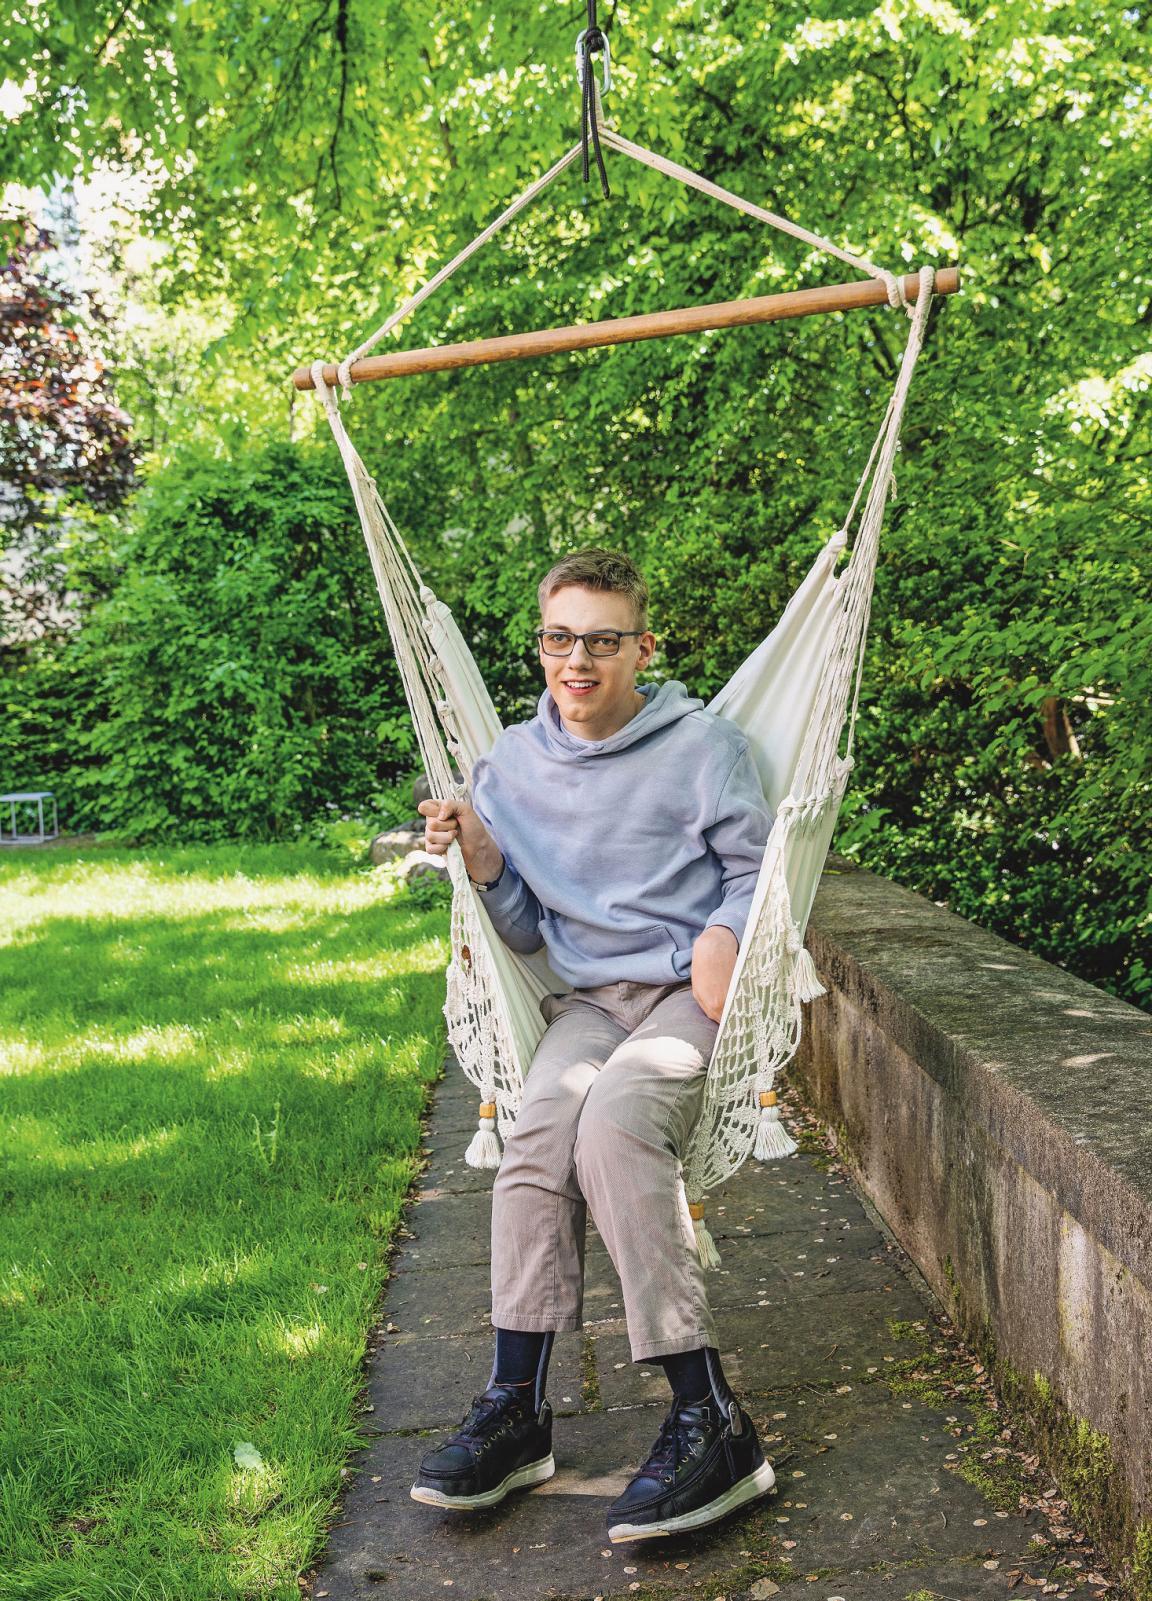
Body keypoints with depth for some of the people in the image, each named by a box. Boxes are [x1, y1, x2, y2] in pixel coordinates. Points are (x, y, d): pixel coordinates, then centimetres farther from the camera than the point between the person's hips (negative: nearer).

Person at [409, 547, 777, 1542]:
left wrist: (723, 933, -16)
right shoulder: (512, 762, 11)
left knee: (615, 1114, -33)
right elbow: (525, 932, 15)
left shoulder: (704, 746, 1)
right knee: (541, 1125, -29)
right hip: (589, 999, 4)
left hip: (693, 989, -3)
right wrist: (479, 855, -3)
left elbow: (755, 868, 6)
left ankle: (709, 1421, -31)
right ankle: (516, 1408, -22)